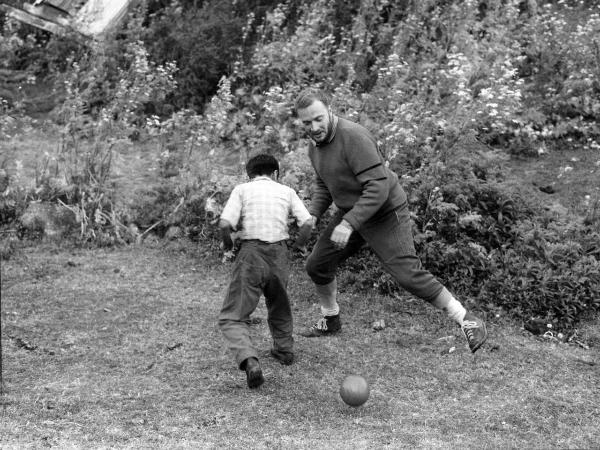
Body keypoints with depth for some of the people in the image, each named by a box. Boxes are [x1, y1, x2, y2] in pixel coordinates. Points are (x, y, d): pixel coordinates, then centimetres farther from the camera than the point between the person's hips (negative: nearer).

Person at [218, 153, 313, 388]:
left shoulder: (242, 189, 7)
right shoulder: (287, 191, 13)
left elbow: (225, 224, -6)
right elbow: (307, 223, 2)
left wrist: (227, 243, 13)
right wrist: (298, 245, 20)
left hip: (250, 254, -3)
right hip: (278, 254, 3)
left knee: (232, 318, -2)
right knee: (279, 305, 30)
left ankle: (248, 359, -25)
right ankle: (284, 349, 45)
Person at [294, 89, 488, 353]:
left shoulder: (353, 137, -25)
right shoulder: (314, 146, 4)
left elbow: (378, 186, -30)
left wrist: (349, 223, -33)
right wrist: (313, 214, 1)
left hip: (385, 214, -8)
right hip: (351, 213, 8)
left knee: (408, 274, -15)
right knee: (317, 265, 10)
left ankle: (467, 321, -4)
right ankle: (330, 320, 34)